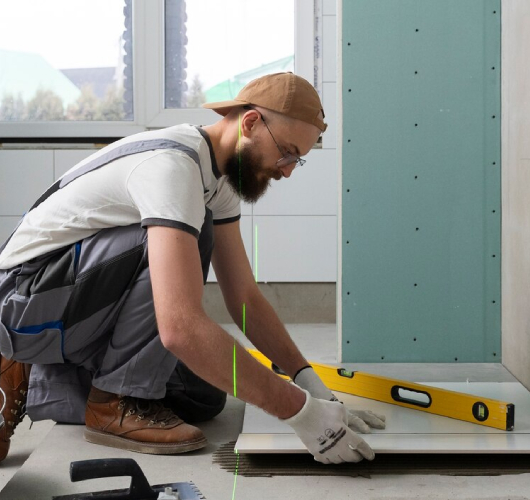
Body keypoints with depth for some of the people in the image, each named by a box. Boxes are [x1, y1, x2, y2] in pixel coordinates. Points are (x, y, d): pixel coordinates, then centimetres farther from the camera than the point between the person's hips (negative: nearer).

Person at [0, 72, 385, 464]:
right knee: (191, 235, -27)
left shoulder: (219, 174, 2)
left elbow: (245, 298, 1)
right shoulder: (173, 164, -29)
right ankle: (117, 401, -14)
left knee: (203, 397, 2)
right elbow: (181, 328, -41)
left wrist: (309, 380, -12)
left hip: (80, 317, 10)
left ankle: (33, 385, 13)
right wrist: (300, 410, -37)